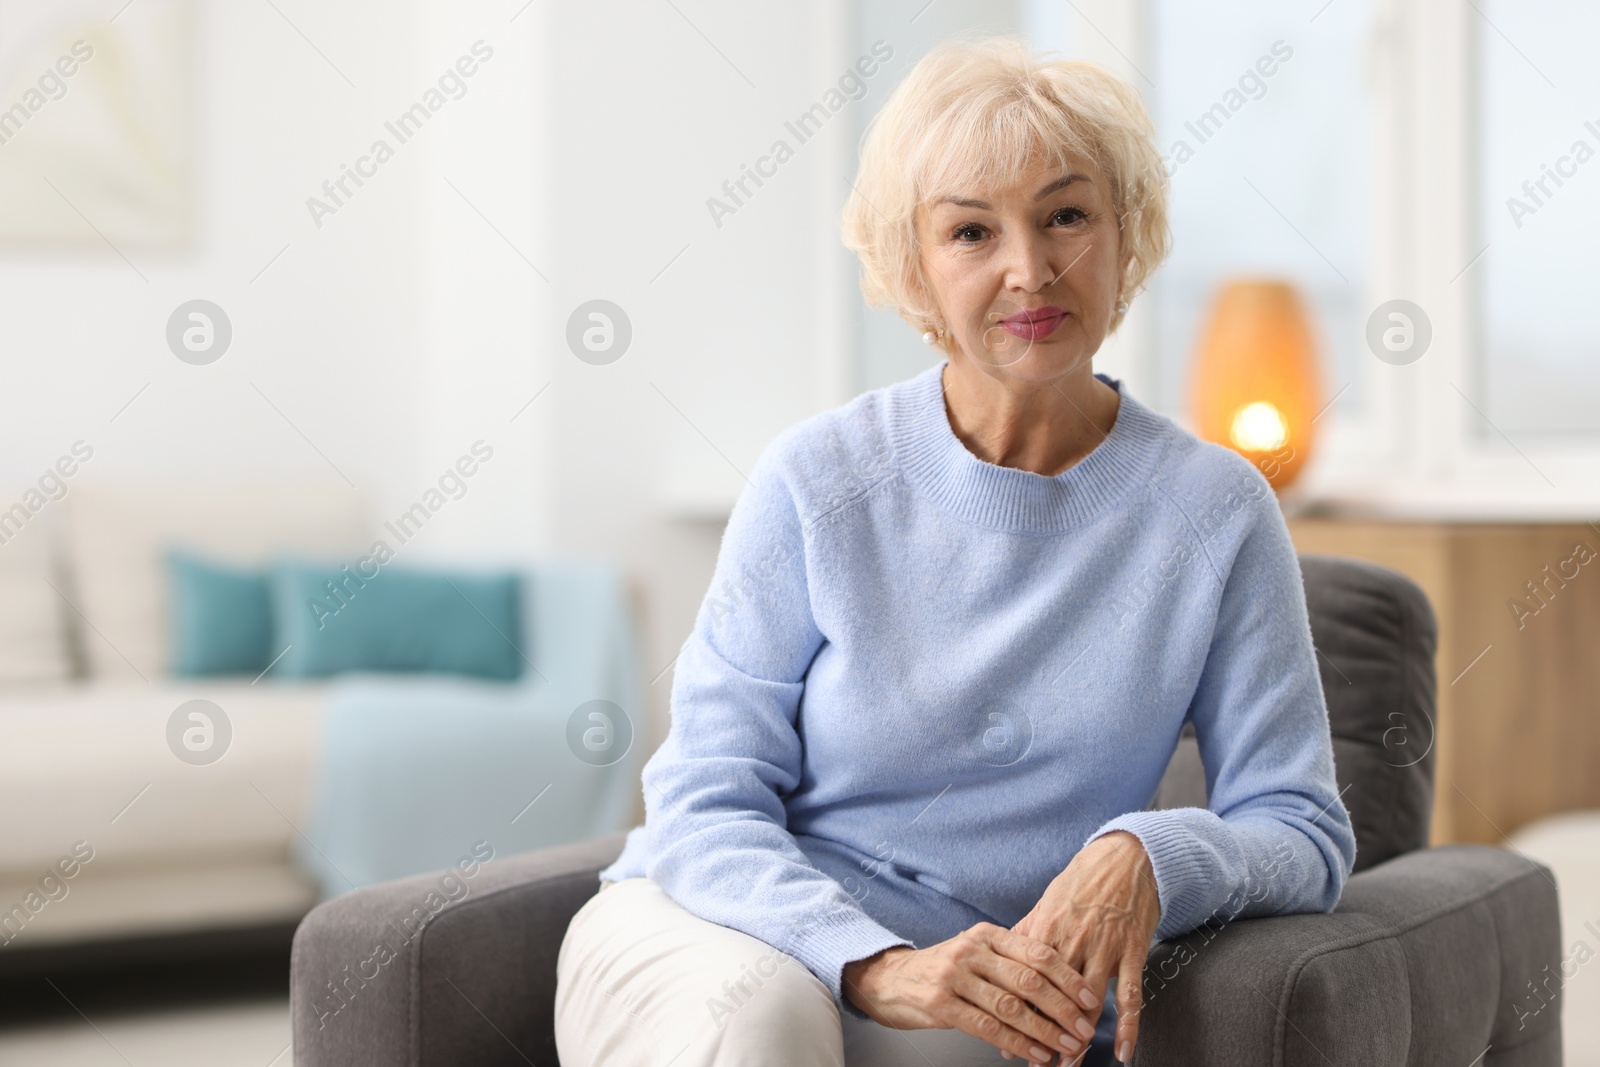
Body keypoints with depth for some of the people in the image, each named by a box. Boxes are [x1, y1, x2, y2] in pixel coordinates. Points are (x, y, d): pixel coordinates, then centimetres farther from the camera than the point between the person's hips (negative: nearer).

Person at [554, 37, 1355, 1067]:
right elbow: (706, 803, -5)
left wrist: (1151, 858, -20)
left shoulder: (1214, 513, -1)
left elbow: (1303, 829, 3)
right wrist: (880, 966, -23)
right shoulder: (817, 481, -4)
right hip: (717, 929, 0)